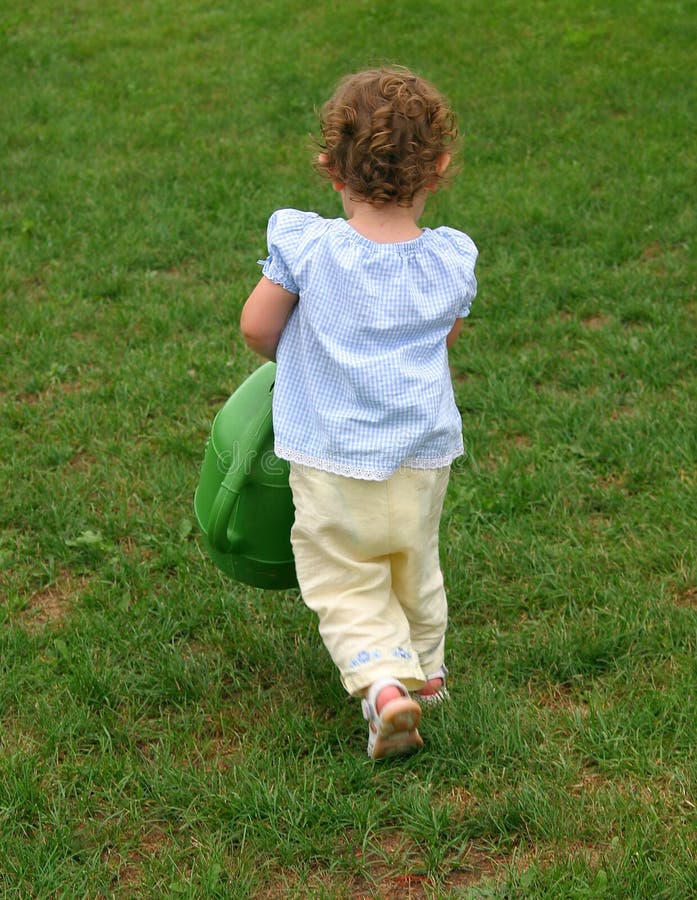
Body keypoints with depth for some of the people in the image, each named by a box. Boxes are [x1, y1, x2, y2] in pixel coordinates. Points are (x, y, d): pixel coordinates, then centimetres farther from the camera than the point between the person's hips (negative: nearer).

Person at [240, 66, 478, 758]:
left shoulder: (302, 246, -15)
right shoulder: (452, 261, -7)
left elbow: (257, 328, -5)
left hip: (332, 462, -3)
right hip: (423, 458, 3)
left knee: (344, 583, 11)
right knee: (415, 569, 25)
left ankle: (382, 681, -8)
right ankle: (425, 670, 42)